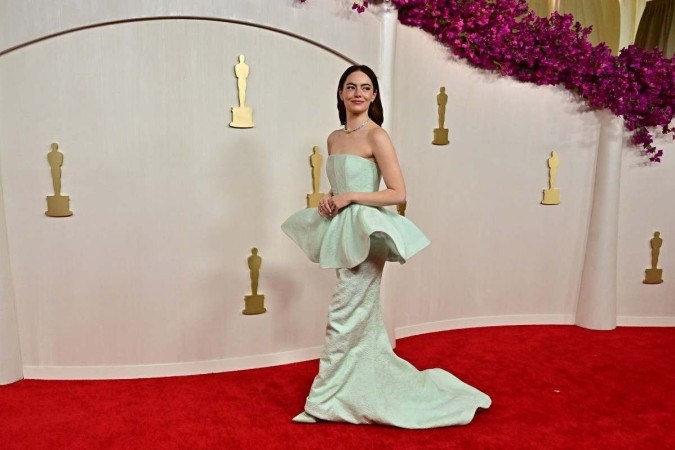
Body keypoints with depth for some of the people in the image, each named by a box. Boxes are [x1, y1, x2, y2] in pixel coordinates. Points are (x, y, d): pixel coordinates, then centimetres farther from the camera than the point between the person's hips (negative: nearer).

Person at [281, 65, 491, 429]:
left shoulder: (376, 136, -10)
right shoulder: (334, 138, 11)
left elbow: (398, 194, -14)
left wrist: (349, 197, -16)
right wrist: (328, 201, 0)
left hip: (364, 233, -8)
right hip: (343, 232, 8)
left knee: (345, 316, -2)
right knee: (362, 317, 16)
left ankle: (327, 398, 11)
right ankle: (360, 389, 31)